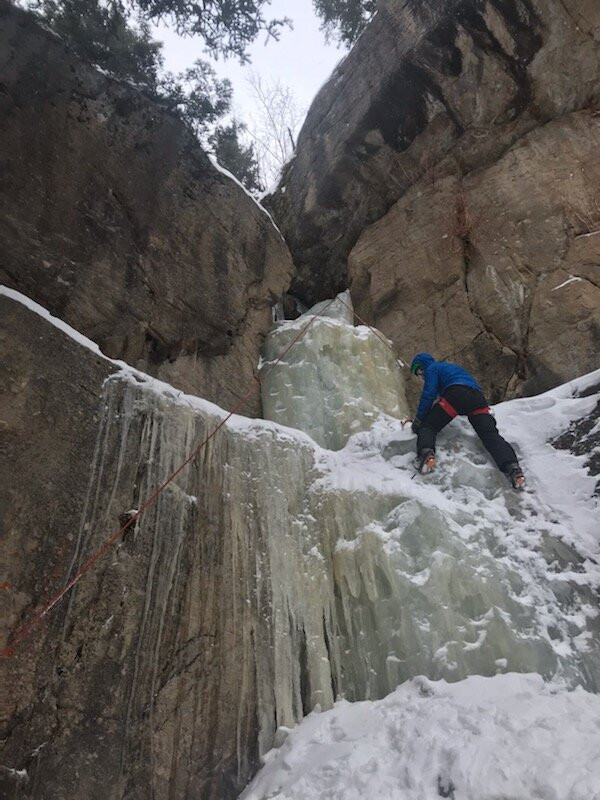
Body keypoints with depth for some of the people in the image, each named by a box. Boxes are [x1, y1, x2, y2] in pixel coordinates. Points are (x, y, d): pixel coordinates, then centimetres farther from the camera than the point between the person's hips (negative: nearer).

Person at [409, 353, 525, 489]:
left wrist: (419, 419, 10)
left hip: (455, 394, -6)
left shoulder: (431, 369, 20)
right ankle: (512, 466, -28)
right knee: (490, 434, -6)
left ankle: (426, 454, -28)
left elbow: (428, 395, 6)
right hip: (477, 397, 6)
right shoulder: (450, 366, 44)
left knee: (427, 426, 2)